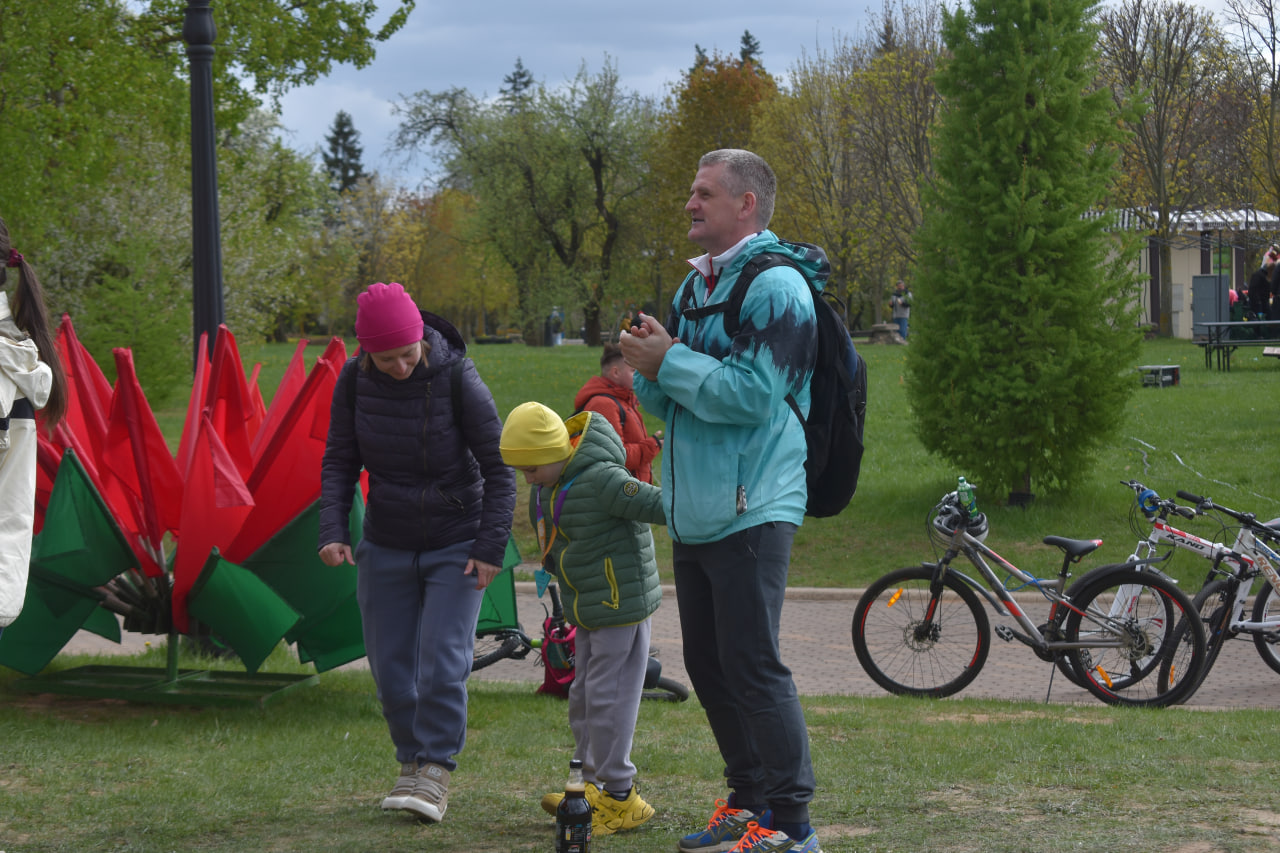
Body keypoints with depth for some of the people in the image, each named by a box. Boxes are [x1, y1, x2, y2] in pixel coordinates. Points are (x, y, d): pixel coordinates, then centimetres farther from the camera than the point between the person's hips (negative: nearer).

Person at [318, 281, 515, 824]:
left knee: (443, 661, -13)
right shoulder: (354, 381, -9)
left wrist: (491, 547, -14)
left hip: (455, 545, -4)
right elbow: (339, 461, 2)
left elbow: (498, 468, -10)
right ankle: (411, 762, 22)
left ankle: (436, 770, -3)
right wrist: (333, 530, -11)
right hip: (385, 547, 4)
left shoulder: (459, 382, -18)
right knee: (390, 667, 6)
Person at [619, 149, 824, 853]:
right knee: (707, 666, 13)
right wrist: (648, 367, -3)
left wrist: (670, 361, -14)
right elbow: (665, 400, 19)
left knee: (752, 666, -9)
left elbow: (751, 395, -21)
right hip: (693, 515, 9)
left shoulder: (775, 286, -10)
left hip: (751, 512, -9)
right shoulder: (697, 285, 17)